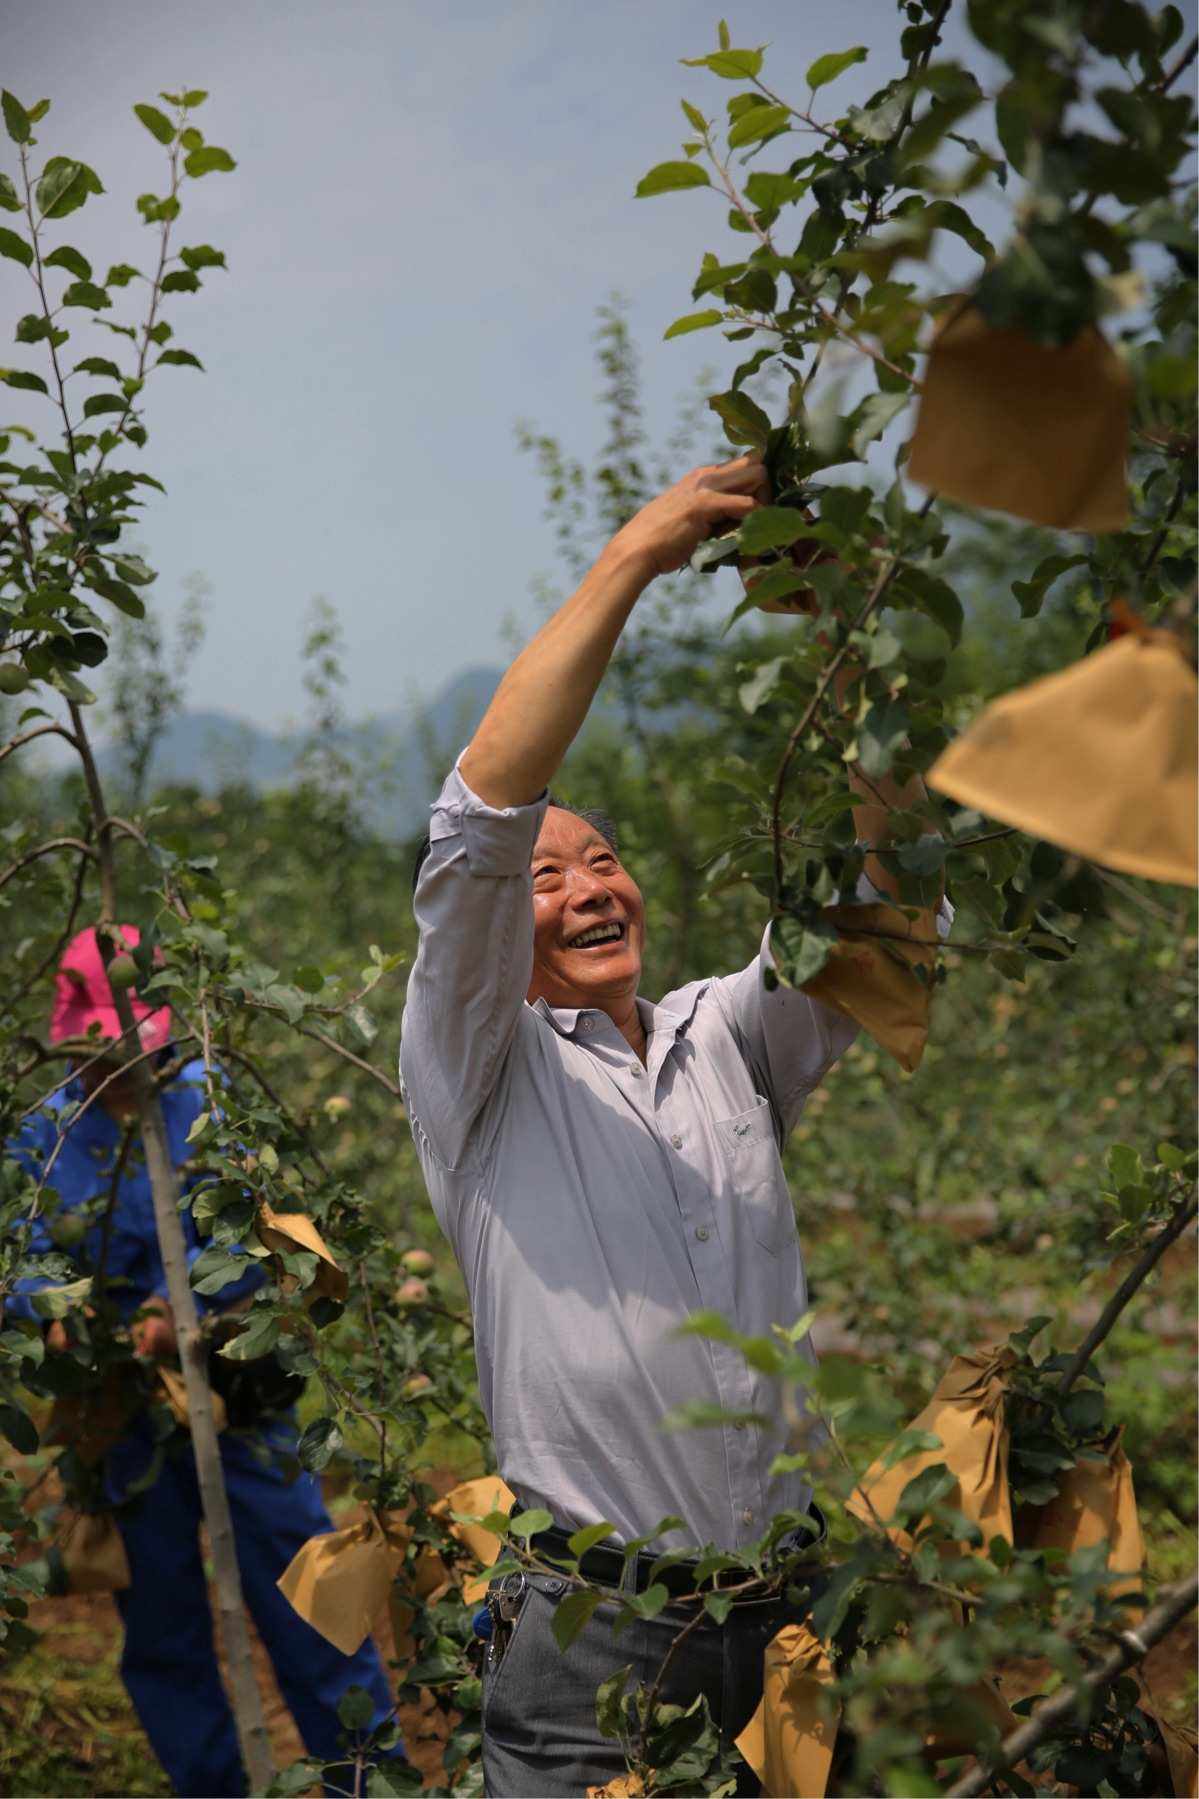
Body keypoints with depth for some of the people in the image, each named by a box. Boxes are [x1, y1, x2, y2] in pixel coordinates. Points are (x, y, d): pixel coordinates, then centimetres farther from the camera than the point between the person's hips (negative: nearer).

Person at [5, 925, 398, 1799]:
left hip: (238, 1396, -3)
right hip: (122, 1409, 3)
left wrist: (181, 1307, -26)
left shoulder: (208, 1098, -2)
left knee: (301, 1595, -2)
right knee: (159, 1623, 12)